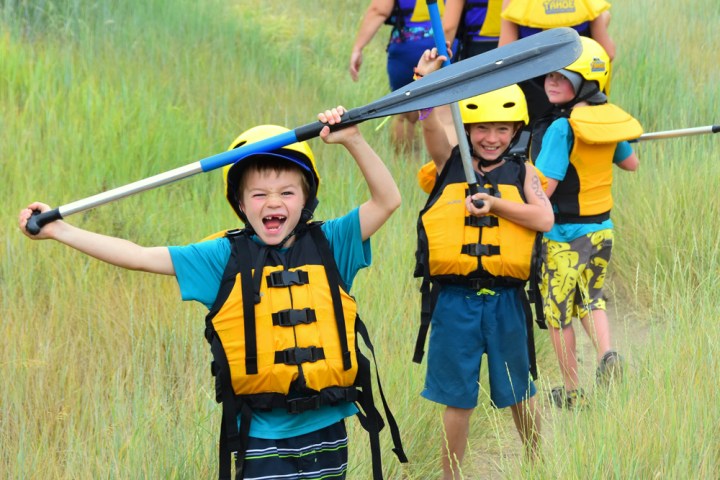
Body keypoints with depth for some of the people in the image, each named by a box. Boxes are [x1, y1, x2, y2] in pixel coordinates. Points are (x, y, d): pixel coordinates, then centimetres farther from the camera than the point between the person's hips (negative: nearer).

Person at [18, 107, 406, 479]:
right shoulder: (226, 257, 1)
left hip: (326, 432, 2)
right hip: (262, 437, -1)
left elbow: (387, 200, 0)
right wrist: (59, 231, -4)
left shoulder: (328, 244, 4)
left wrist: (352, 140, -13)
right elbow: (140, 257, 0)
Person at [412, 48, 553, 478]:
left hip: (506, 298, 0)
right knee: (458, 398, 8)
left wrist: (496, 203, -19)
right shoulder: (451, 165, 4)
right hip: (455, 298, 0)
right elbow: (431, 125, -13)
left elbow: (544, 219, -10)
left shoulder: (521, 173, 5)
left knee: (519, 393, 14)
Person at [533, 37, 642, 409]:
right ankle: (606, 353, -3)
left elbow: (542, 189, -26)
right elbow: (630, 163, 16)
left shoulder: (562, 129, -22)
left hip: (562, 235, -6)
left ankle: (572, 392, 14)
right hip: (601, 228, 6)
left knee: (558, 310, 8)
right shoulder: (611, 118, -1)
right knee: (591, 297, 23)